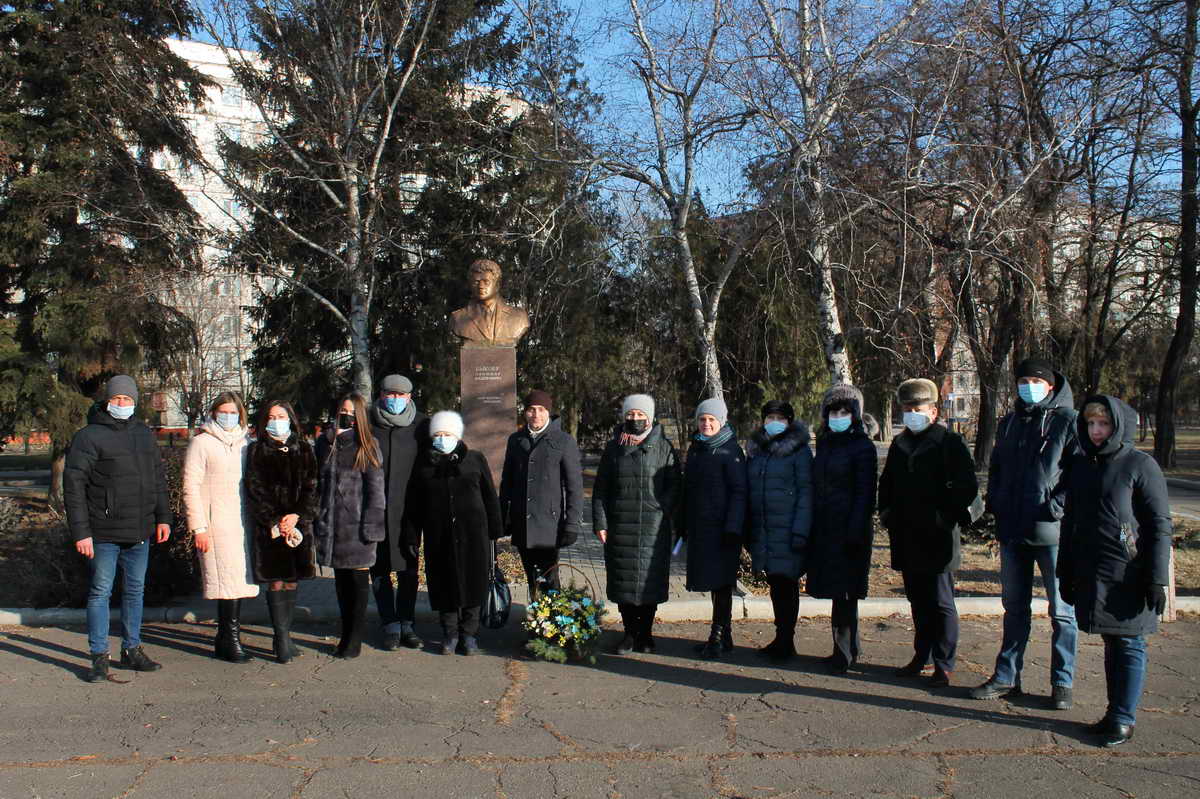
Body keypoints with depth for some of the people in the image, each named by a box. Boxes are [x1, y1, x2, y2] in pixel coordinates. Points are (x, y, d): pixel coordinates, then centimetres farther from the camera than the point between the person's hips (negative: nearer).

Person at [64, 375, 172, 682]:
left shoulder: (144, 435, 11)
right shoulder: (88, 437, -7)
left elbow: (158, 479, 18)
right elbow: (73, 485, -10)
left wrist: (163, 517, 11)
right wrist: (80, 531, -14)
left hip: (139, 532, 5)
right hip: (104, 533, -5)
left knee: (135, 590, 13)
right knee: (101, 592, 1)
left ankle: (132, 650, 25)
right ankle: (99, 657, 10)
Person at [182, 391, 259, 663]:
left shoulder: (245, 443, 15)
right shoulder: (202, 443, 0)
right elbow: (191, 487, -4)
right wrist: (198, 528, -10)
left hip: (242, 523, 5)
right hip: (216, 525, -5)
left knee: (239, 579, 5)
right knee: (228, 579, -9)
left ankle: (225, 639, 15)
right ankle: (231, 640, -1)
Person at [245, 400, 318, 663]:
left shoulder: (304, 450, 9)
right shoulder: (257, 451, 3)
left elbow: (311, 487, 4)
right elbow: (255, 492, -3)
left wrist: (297, 516, -10)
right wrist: (275, 523, -11)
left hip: (298, 525, 2)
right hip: (269, 528, -2)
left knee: (292, 582, 6)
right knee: (276, 583, -3)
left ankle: (283, 636, 16)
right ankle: (282, 639, 0)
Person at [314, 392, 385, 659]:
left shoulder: (368, 445, -1)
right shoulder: (324, 443, 9)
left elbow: (375, 486, -4)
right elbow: (317, 480, 9)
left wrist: (371, 524, -9)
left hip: (357, 523, -4)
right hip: (331, 522, 4)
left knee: (358, 578, 0)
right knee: (341, 580, 12)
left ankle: (354, 640, 7)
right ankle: (346, 635, 23)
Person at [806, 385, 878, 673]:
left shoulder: (862, 447, -7)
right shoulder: (825, 444, 13)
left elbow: (865, 494, -11)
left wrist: (855, 533, -17)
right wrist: (811, 529, 10)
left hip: (848, 529, -7)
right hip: (824, 529, 7)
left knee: (843, 591, -4)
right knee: (838, 591, 12)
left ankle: (844, 652, 4)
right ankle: (848, 649, 22)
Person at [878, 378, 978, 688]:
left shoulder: (949, 442, -5)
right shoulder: (899, 444, 15)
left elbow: (967, 487, -10)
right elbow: (886, 484, 25)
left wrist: (945, 517, -14)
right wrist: (887, 513, 11)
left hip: (937, 539, -6)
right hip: (907, 539, 7)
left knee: (941, 603, -2)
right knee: (918, 601, 15)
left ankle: (943, 666, 5)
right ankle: (921, 657, 25)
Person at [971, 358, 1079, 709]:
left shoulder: (1069, 421, -5)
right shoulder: (1009, 423, 14)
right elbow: (995, 467, 23)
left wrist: (1056, 508, -18)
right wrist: (994, 502, 9)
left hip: (1052, 533, -6)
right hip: (1012, 532, 6)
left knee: (1062, 610, 5)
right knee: (1014, 607, 14)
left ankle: (1062, 682, 16)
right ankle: (1007, 677, 23)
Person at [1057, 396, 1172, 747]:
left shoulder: (1140, 465, -6)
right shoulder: (1080, 465, 10)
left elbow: (1160, 525, -7)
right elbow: (1070, 521, 16)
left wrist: (1157, 578, -11)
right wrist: (1066, 574, 16)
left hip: (1129, 575, -5)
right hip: (1091, 576, 5)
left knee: (1129, 645, 3)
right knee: (1111, 645, 14)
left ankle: (1124, 718, 11)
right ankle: (1115, 713, 23)